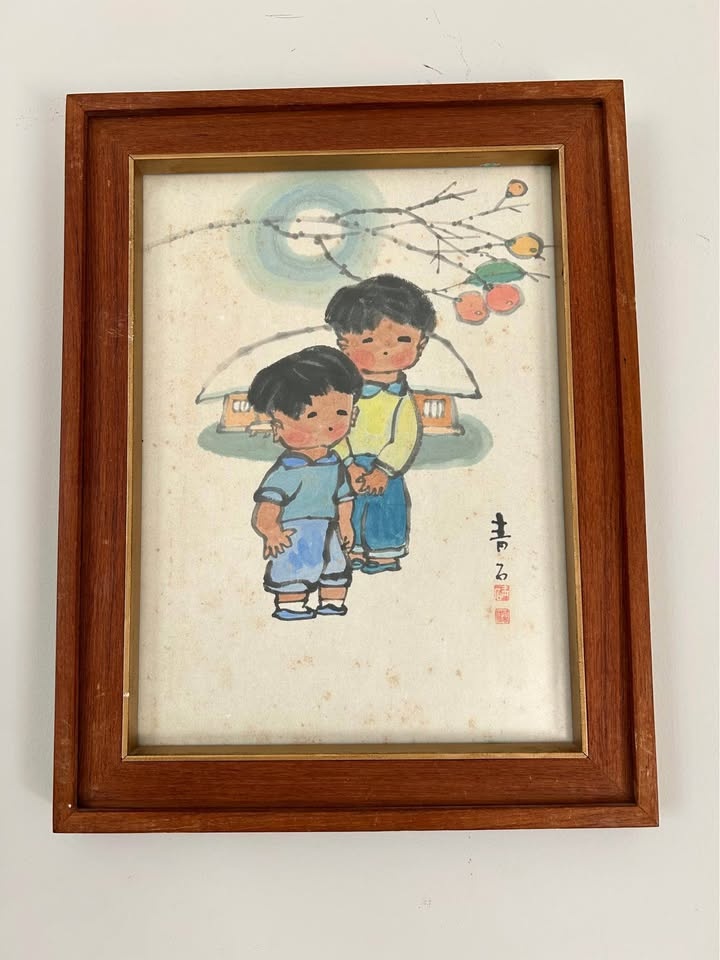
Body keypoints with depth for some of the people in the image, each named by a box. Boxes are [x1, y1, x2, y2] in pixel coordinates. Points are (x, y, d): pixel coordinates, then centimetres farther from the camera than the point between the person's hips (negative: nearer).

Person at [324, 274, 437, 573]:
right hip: (349, 474, 2)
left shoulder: (403, 401, -9)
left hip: (387, 475, -2)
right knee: (350, 513, 14)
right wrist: (349, 467, -18)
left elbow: (406, 441, -15)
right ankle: (353, 553, 31)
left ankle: (385, 555, 25)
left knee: (386, 512, 9)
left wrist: (383, 471, -21)